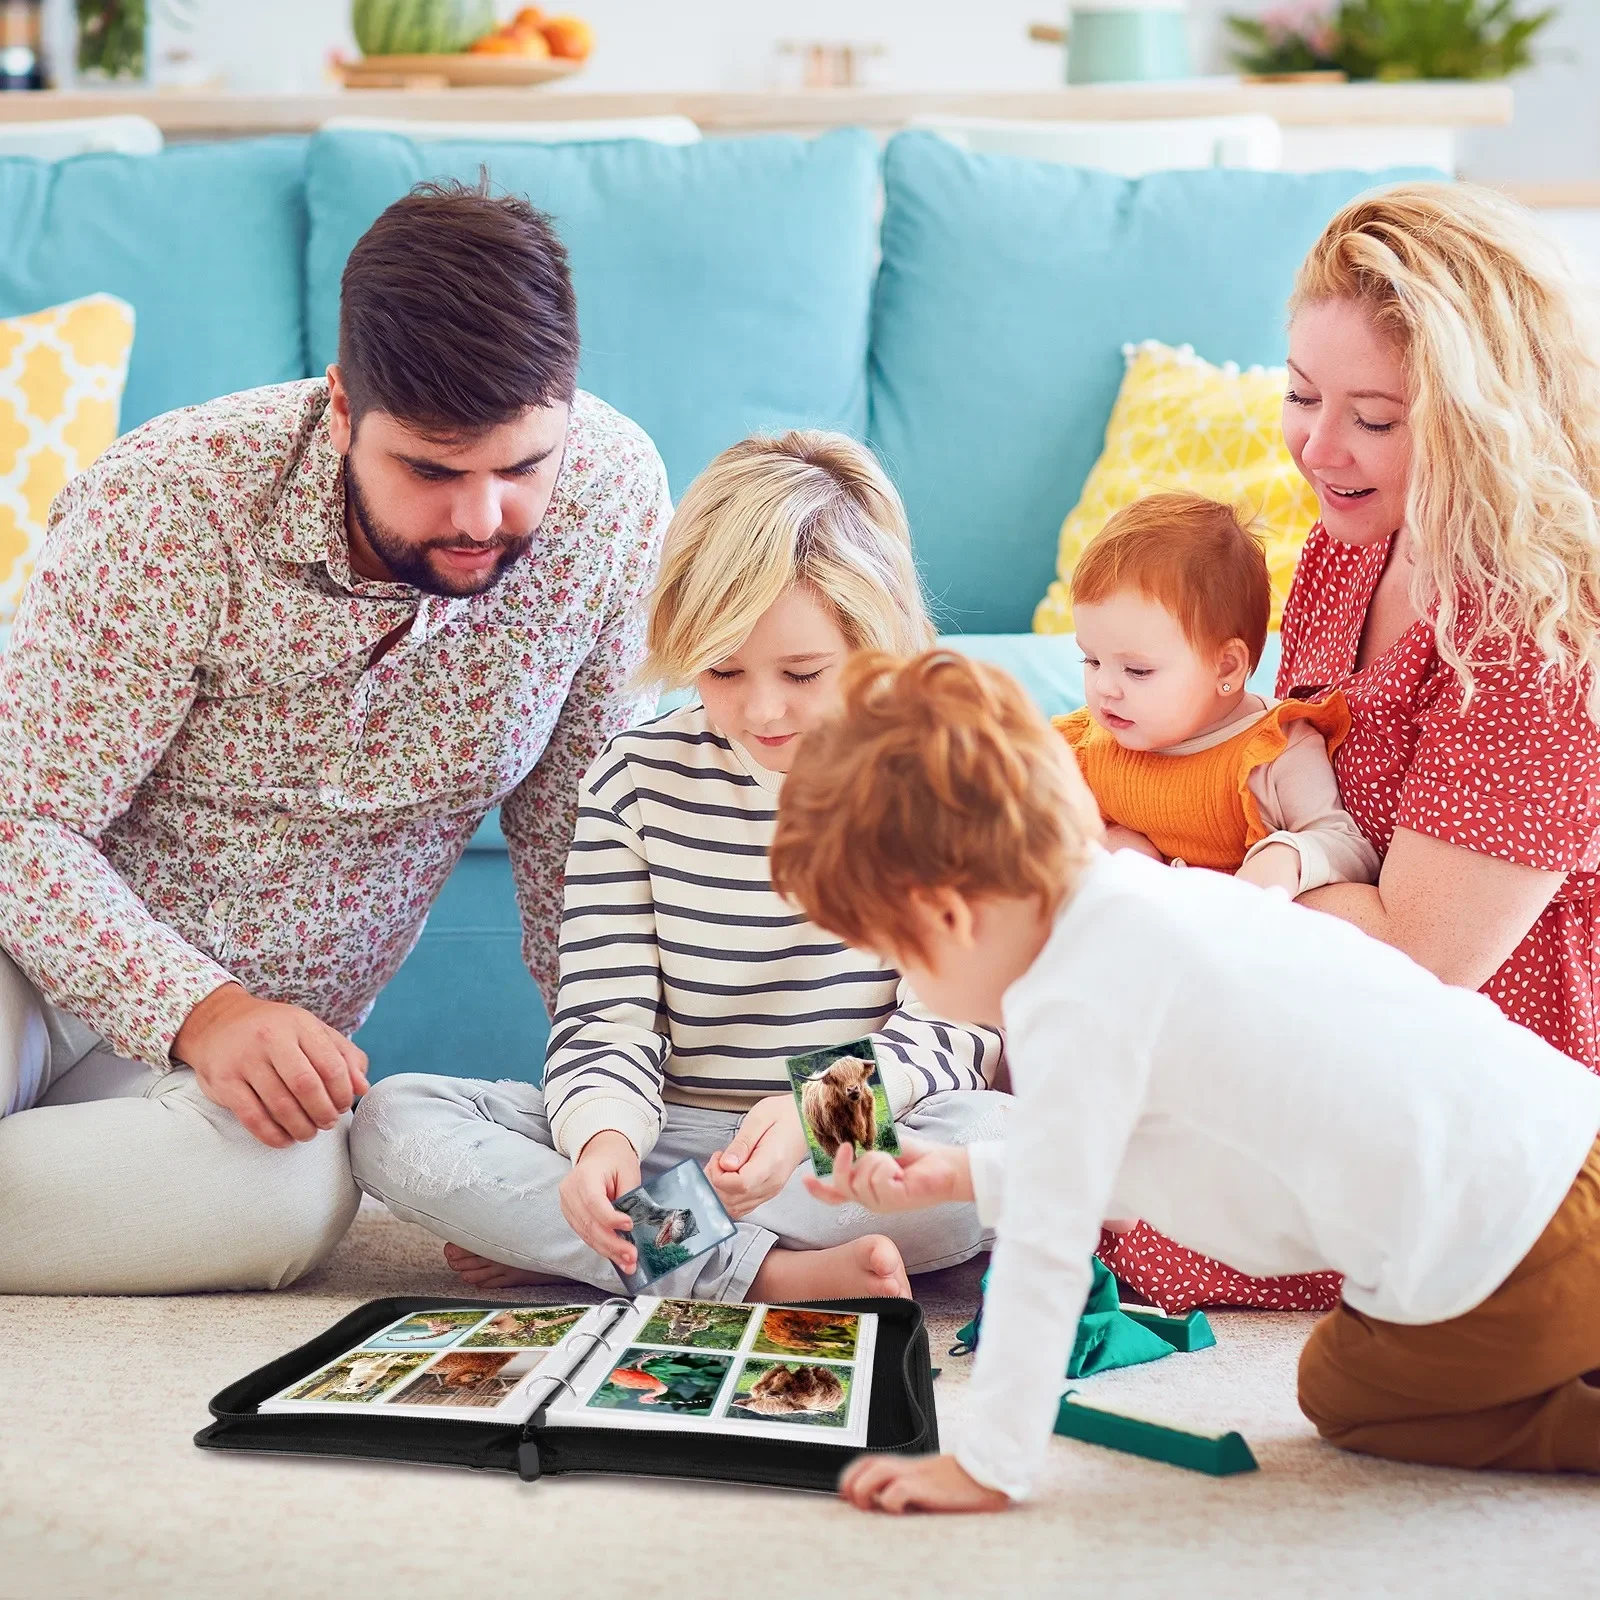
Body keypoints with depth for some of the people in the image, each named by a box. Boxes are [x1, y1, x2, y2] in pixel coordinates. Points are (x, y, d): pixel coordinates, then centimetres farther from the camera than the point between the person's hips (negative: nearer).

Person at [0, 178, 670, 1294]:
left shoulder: (612, 493, -13)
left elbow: (572, 820, -2)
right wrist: (200, 1015, -36)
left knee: (291, 1197, -33)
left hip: (270, 1030, 4)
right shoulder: (172, 505, -22)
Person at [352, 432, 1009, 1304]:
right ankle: (774, 1274, -30)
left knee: (1002, 1135, -37)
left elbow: (955, 1021, -7)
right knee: (391, 1119, -19)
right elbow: (607, 1017, -1)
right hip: (671, 1134, 2)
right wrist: (604, 1136, -24)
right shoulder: (636, 778, 2)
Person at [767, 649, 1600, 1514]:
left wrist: (987, 1467, -7)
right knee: (1348, 1373, 30)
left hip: (1500, 1262, -9)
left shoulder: (1073, 1006, -18)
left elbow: (1044, 1248, -14)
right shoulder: (1141, 900, 10)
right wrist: (964, 1174, 28)